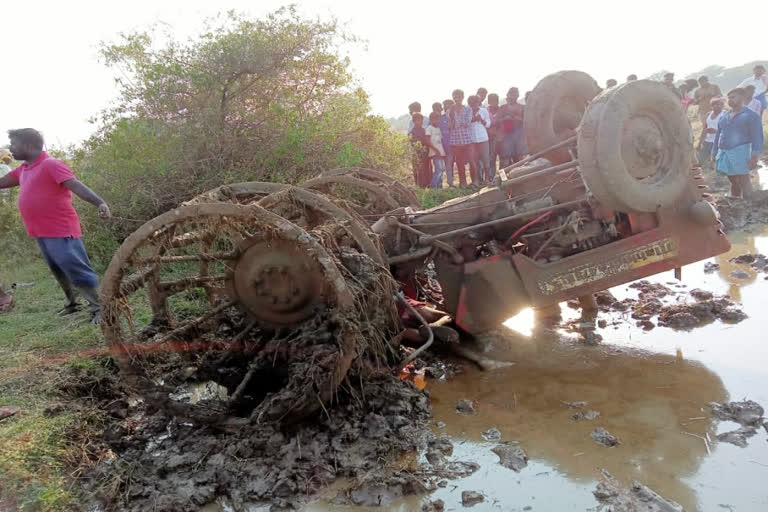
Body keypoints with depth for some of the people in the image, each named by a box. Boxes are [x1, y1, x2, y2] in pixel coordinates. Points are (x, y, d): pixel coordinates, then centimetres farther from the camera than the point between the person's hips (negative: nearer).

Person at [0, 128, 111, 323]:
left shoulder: (51, 165, -15)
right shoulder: (23, 169, 13)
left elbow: (76, 185, -26)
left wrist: (99, 203, -40)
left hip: (61, 232, -9)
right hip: (42, 233, 9)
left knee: (77, 271, -9)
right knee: (59, 272, 20)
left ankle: (100, 308, -4)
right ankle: (72, 303, 34)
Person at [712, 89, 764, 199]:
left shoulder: (751, 116, -1)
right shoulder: (723, 117, 17)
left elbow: (757, 137, -7)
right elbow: (718, 136, 20)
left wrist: (754, 156, -17)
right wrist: (714, 153, 15)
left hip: (739, 152, -6)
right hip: (724, 153, 6)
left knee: (743, 182, -5)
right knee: (733, 182, 13)